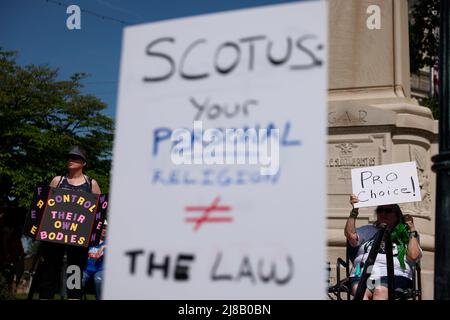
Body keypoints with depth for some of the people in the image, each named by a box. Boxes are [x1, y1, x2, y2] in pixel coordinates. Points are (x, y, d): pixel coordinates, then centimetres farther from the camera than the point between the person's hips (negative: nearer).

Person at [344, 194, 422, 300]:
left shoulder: (405, 235, 22)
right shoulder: (369, 230, 30)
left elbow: (413, 256, 4)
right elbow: (350, 235, 11)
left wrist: (412, 230, 8)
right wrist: (354, 211, 8)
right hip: (363, 273, 2)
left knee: (380, 291, -37)